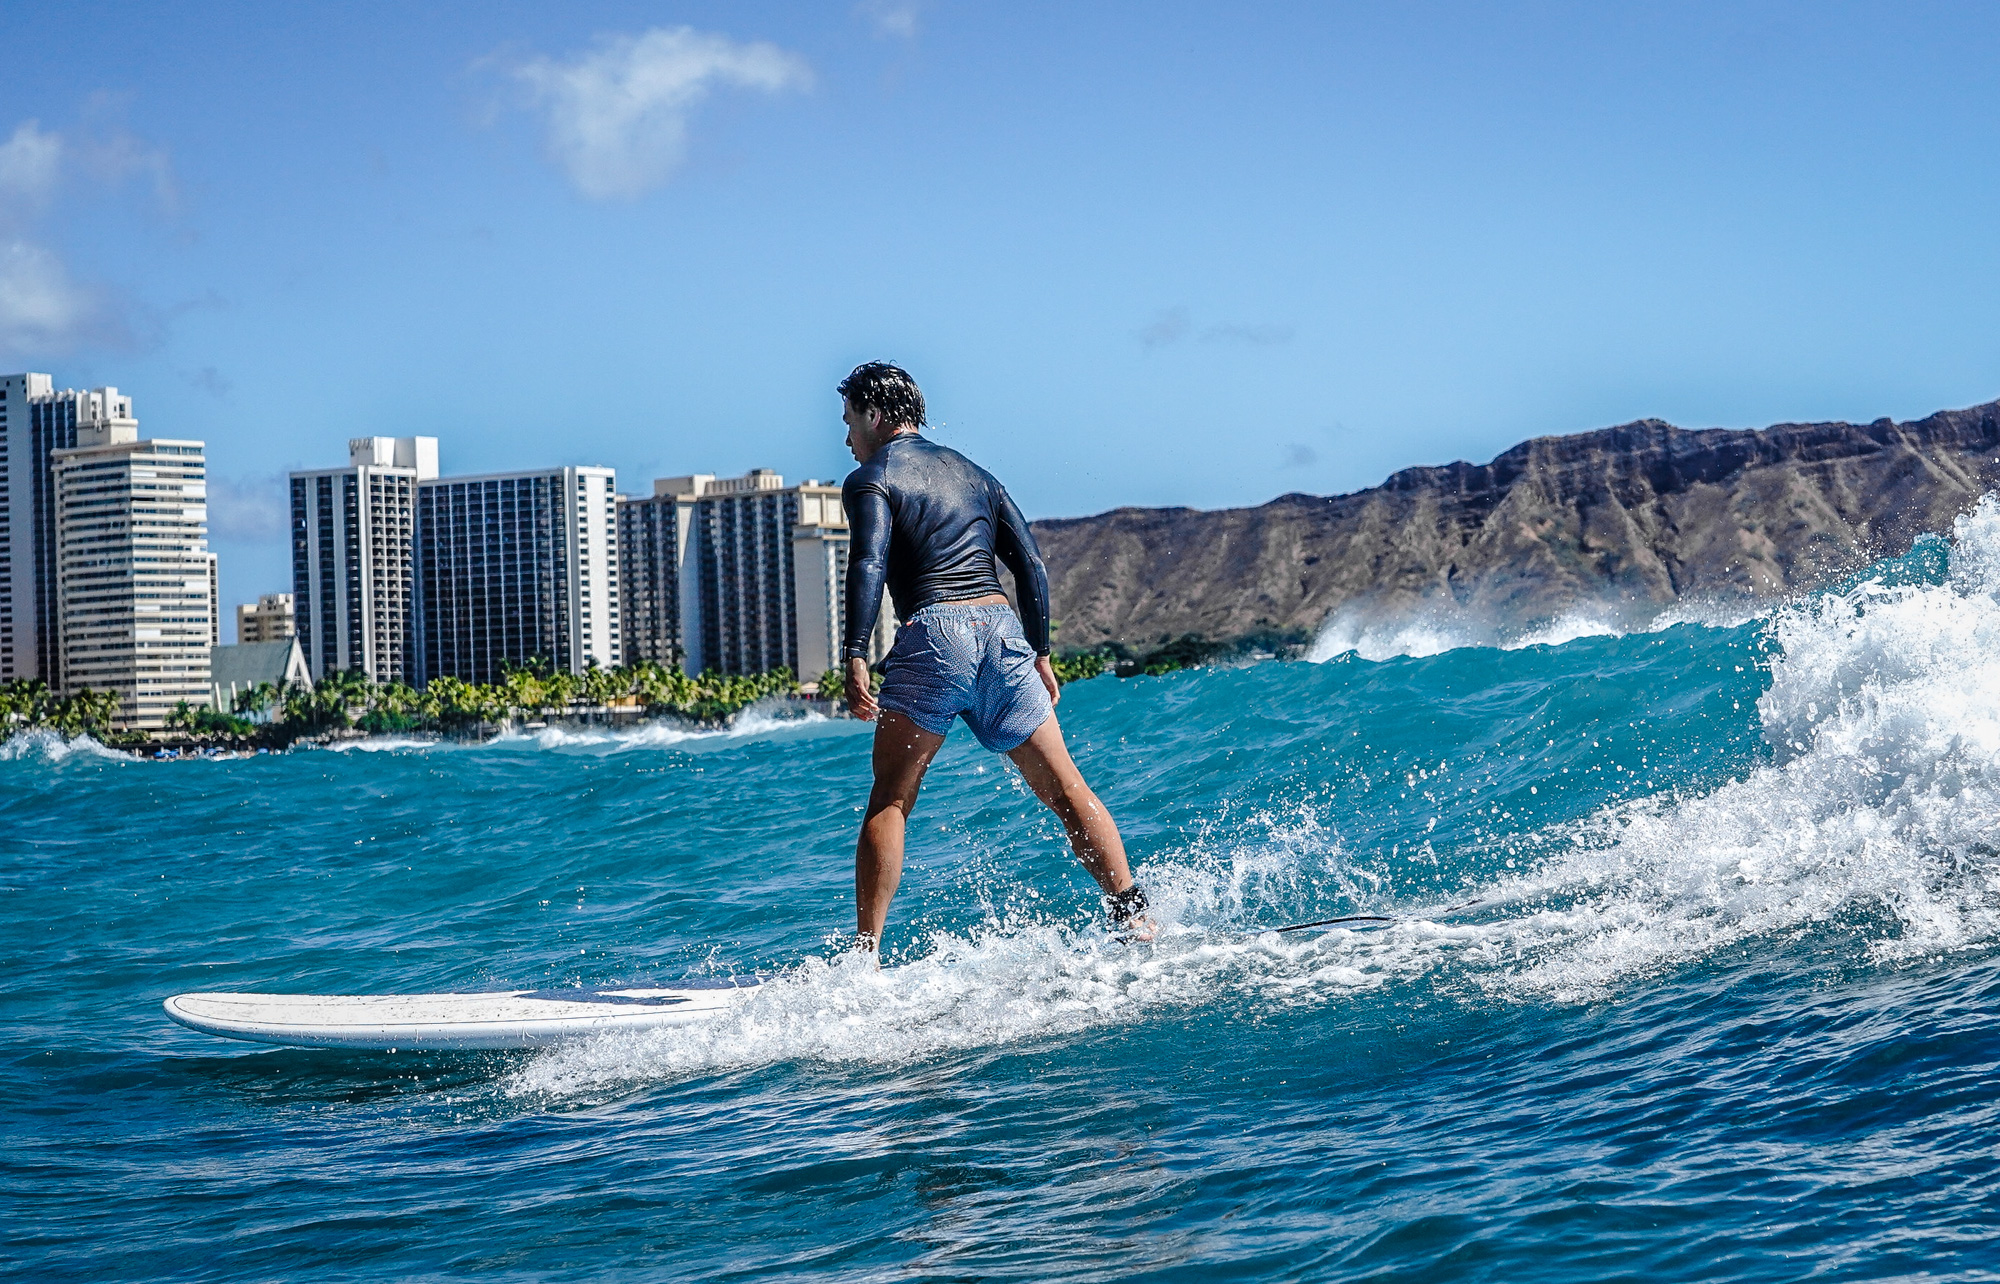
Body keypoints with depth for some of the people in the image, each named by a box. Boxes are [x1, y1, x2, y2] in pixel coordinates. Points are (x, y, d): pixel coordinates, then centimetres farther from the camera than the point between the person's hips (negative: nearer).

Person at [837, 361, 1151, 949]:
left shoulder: (870, 479, 6)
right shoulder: (974, 474, 25)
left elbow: (868, 565, -12)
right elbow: (1030, 564, 18)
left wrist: (854, 657, -19)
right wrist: (1040, 653, 20)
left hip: (934, 634, -5)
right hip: (1003, 632, 5)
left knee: (889, 802, 0)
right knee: (1066, 790, 7)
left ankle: (866, 954, -7)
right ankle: (1135, 921, 3)